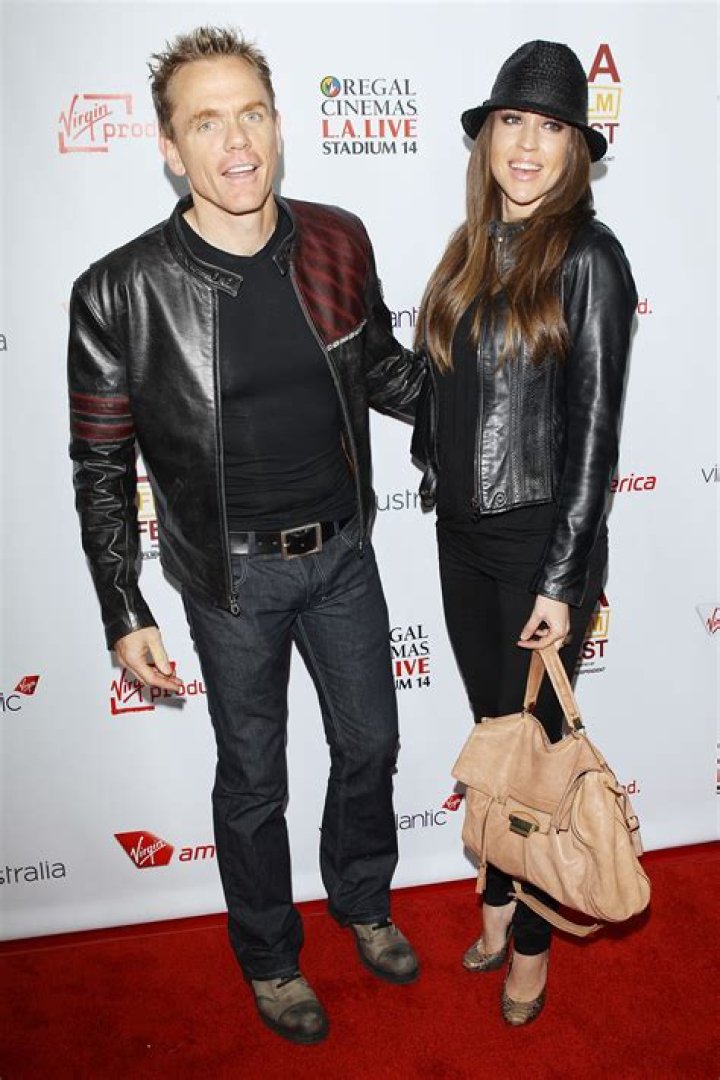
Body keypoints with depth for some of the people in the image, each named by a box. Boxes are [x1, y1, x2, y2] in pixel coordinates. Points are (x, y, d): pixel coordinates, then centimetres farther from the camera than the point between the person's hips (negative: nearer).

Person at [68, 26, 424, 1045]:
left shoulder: (337, 242, -5)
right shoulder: (121, 293, -17)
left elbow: (386, 373, 11)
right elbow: (100, 470, -9)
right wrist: (126, 616, -11)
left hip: (342, 548, 4)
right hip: (233, 576, -3)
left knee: (370, 744, 20)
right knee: (253, 780, 15)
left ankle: (363, 901, 51)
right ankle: (270, 958, 43)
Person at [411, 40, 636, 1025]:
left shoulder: (588, 258, -11)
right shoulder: (471, 251, 7)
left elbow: (594, 428, -14)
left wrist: (561, 581, -16)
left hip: (541, 542, -6)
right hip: (462, 535, 6)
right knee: (490, 727, 19)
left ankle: (533, 940, 31)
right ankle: (497, 896, 41)